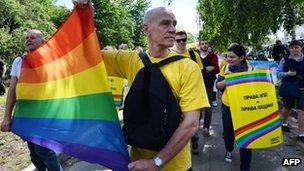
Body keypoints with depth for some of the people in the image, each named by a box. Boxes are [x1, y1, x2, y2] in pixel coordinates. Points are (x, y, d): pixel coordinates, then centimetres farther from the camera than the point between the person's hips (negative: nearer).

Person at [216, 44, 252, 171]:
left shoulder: (250, 69, -8)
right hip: (227, 106, 2)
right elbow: (218, 86, -5)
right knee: (228, 132, 16)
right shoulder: (225, 68, -4)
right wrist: (227, 79, -23)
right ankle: (229, 150, 50)